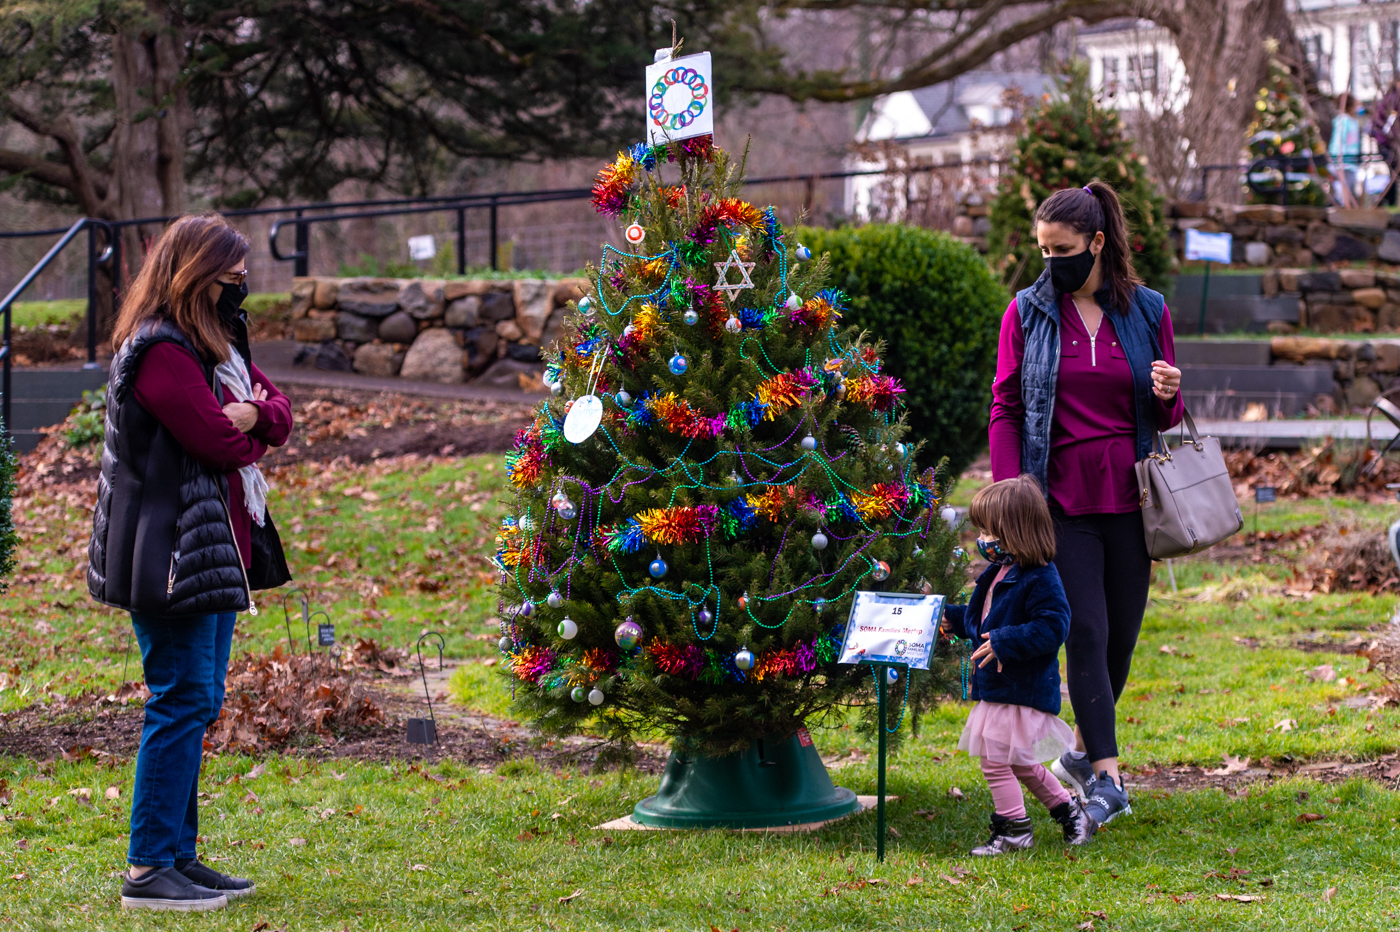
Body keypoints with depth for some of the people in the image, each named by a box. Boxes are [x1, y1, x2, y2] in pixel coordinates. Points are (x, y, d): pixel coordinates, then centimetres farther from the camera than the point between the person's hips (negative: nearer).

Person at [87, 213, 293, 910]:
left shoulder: (216, 347, 17)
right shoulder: (159, 352, -15)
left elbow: (278, 415, 13)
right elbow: (221, 442, -20)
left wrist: (253, 415, -9)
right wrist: (249, 427, 1)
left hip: (215, 550, 10)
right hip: (173, 556, -10)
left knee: (197, 701, 12)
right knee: (183, 701, -10)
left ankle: (179, 854, 18)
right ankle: (148, 871, -8)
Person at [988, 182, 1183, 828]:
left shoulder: (1146, 311, 6)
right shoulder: (1028, 312, 2)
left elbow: (1164, 417, 13)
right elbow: (1005, 410, 3)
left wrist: (1167, 394, -11)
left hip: (1128, 496, 2)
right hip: (1062, 500, -2)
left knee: (1122, 636, 8)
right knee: (1085, 634, -10)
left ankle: (1081, 751, 28)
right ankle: (1105, 776, -11)